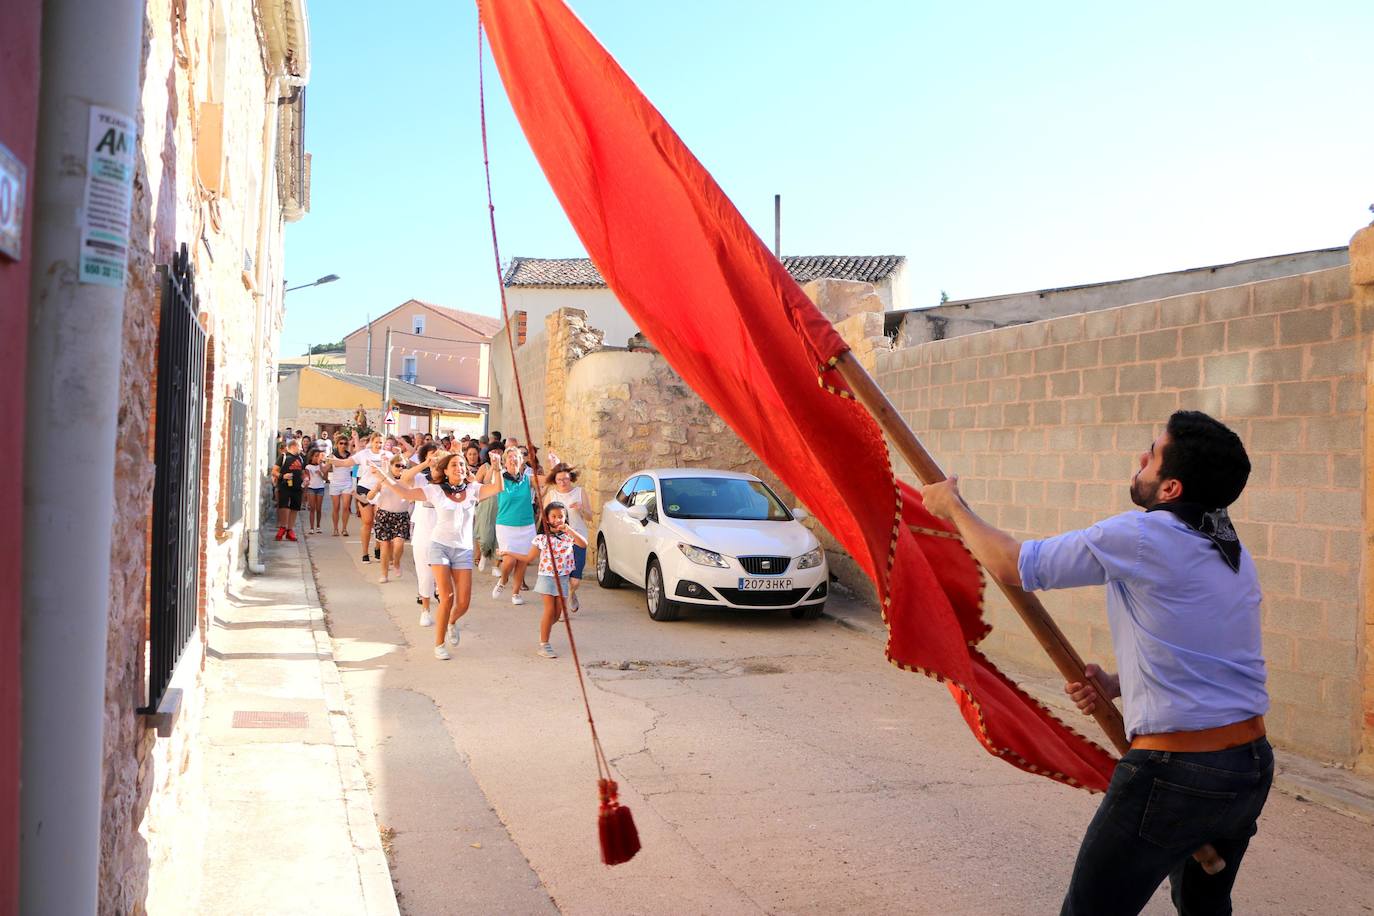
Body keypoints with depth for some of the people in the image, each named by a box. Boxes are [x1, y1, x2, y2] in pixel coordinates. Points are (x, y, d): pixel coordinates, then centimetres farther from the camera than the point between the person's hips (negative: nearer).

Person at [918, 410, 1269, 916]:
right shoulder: (1234, 554, 9)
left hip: (1173, 774, -8)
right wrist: (1117, 683, 8)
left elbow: (1012, 565, -9)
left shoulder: (1143, 536, -17)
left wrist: (952, 507, 5)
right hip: (1252, 766, 9)